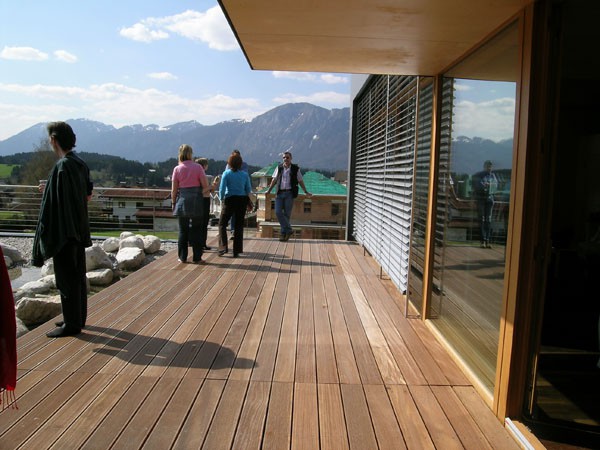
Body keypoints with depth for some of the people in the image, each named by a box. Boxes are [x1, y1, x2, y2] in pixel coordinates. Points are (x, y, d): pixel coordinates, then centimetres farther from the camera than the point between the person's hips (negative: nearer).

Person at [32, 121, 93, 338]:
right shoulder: (81, 164, 6)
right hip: (79, 230, 9)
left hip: (64, 232, -9)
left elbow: (54, 204, -22)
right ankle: (78, 317, 28)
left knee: (66, 279, 1)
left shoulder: (62, 167, -19)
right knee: (78, 275, 16)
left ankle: (72, 324, 11)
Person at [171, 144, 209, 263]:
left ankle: (183, 257, 15)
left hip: (182, 201, 1)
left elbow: (174, 189, 0)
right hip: (196, 201, -1)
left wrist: (174, 202, 13)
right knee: (196, 230, 6)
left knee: (183, 230, 11)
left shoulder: (177, 169, 0)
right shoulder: (197, 167, -4)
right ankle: (197, 258, 8)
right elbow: (205, 186, -7)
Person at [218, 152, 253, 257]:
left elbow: (222, 189, -10)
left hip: (230, 200, -3)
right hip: (242, 200, 3)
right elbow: (248, 189, 5)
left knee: (222, 224, 11)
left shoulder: (226, 173, -7)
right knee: (239, 225, 9)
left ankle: (223, 247, -1)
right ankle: (236, 250, 11)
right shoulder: (245, 174, 1)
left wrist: (221, 199, 4)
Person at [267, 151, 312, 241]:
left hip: (290, 193, -2)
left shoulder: (295, 169, 2)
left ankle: (283, 232, 9)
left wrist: (306, 192, 11)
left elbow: (300, 181, 9)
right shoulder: (279, 168, 8)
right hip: (280, 193, 2)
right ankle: (288, 230, -1)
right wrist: (269, 190, 12)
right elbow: (274, 180, 15)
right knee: (278, 212, -9)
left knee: (287, 214, -1)